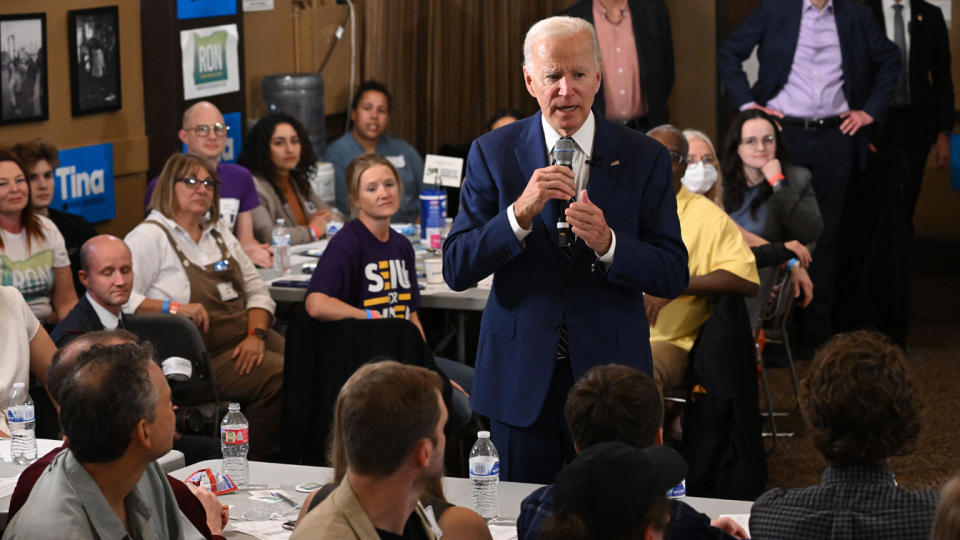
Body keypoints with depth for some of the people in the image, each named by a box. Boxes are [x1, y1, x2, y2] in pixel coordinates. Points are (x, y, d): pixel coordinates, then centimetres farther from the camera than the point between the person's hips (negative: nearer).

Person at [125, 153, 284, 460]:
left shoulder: (219, 233, 21)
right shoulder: (149, 236, -1)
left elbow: (257, 290, 18)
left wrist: (256, 334, -1)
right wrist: (172, 307, -21)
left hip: (247, 337, 7)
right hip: (205, 353, -7)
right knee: (280, 377, -29)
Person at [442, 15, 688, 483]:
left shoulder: (645, 159, 0)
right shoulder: (493, 154, 0)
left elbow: (673, 277, -3)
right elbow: (456, 270, -7)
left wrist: (607, 243, -21)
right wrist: (520, 214, -22)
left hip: (610, 375, 0)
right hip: (521, 376, 0)